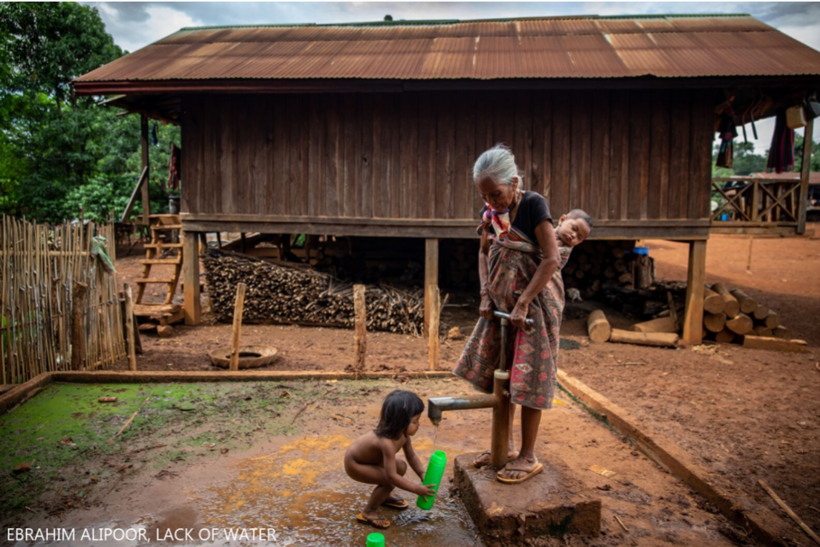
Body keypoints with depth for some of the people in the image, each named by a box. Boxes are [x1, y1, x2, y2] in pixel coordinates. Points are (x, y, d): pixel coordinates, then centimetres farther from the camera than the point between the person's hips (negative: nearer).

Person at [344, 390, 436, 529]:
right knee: (389, 481, -19)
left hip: (368, 457, 9)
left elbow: (411, 456, -1)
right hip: (354, 464, -9)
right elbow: (392, 476, -37)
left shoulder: (403, 434, -15)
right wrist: (416, 489, -32)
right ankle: (368, 513, -1)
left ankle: (384, 497, 29)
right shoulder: (387, 442, -41)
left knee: (401, 467, 8)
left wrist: (422, 473, -16)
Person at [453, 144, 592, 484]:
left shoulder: (533, 204, -15)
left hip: (534, 303, -7)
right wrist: (485, 296, 5)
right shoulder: (490, 213, 4)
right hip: (501, 302, 7)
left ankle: (528, 457, 15)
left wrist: (523, 304, -20)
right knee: (498, 374, 12)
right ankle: (506, 447, 28)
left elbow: (552, 259, -19)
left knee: (527, 379, -1)